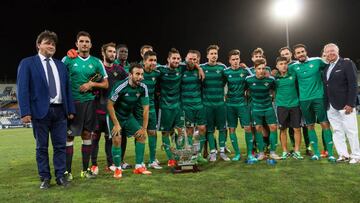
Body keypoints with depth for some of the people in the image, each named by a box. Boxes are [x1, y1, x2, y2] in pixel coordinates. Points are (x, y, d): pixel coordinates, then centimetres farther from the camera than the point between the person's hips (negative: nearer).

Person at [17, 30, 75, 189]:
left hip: (60, 110, 4)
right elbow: (22, 89, -4)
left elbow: (67, 89, 14)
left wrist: (70, 109, 8)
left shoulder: (61, 65, 16)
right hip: (40, 111, -3)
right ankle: (45, 177, 17)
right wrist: (25, 112, -13)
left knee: (60, 146, 6)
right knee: (41, 147, 6)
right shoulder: (27, 63, 3)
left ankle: (60, 176, 17)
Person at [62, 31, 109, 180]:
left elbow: (105, 84, 10)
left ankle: (85, 169, 20)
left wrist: (92, 84, -7)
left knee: (87, 135, 8)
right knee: (69, 136, -1)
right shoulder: (68, 59, 1)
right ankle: (67, 171, 10)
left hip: (89, 102, 3)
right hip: (71, 102, -2)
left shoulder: (96, 62, 7)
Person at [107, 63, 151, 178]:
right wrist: (116, 124, -20)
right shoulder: (120, 86, -26)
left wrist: (144, 128, -8)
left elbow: (146, 108, -7)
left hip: (129, 116, 5)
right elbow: (110, 105, -20)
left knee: (142, 135, -3)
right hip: (115, 116, -5)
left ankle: (139, 166, 7)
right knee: (117, 140, -17)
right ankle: (118, 169, 2)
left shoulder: (143, 88, -13)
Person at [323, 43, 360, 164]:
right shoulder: (326, 68, 14)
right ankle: (343, 154, 17)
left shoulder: (347, 63, -4)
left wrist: (350, 104, -17)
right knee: (337, 132, 8)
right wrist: (326, 104, 7)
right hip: (331, 106, 6)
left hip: (345, 105, -6)